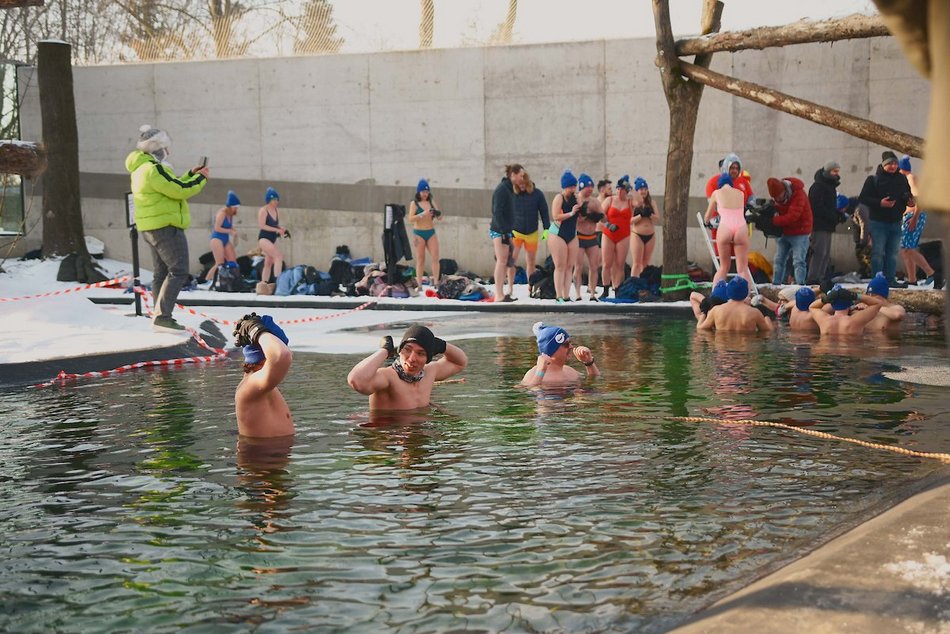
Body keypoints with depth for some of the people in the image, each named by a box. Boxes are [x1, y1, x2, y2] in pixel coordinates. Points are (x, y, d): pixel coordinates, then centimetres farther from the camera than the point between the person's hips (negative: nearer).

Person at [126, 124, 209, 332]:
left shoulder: (142, 169, 15)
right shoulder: (154, 169, -18)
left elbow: (168, 188, 22)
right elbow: (179, 190, -20)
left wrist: (190, 175, 19)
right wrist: (201, 178, -6)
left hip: (151, 228, 11)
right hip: (166, 227, -11)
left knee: (161, 272, 15)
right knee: (178, 271, -12)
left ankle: (161, 318, 19)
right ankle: (162, 316, -18)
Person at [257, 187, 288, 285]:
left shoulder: (275, 210, 10)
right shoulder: (263, 210, -12)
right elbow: (261, 225, -19)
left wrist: (282, 229, -3)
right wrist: (277, 230, -22)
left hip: (272, 239, 8)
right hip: (264, 238, -8)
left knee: (268, 263, 11)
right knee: (279, 256, -23)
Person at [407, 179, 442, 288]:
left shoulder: (431, 202, 9)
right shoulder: (414, 203, -1)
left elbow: (439, 218, 11)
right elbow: (411, 218, -12)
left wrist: (438, 214, -12)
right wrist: (423, 214, -25)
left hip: (431, 232, 3)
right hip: (419, 233, -3)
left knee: (435, 257, -7)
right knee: (421, 260, -1)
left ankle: (435, 281, -3)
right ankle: (419, 284, 2)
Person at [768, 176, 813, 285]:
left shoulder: (798, 194, -23)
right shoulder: (778, 193, -2)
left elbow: (792, 217, -28)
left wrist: (772, 220, -26)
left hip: (799, 232, -7)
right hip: (785, 231, 7)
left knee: (798, 261, -12)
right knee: (779, 260, 8)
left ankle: (800, 286, -15)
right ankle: (775, 285, 15)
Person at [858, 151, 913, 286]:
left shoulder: (902, 179, 10)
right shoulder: (873, 179, -5)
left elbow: (908, 195, 22)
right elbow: (862, 198, -9)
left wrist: (910, 201, -2)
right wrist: (879, 203, -22)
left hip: (896, 223, 5)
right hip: (878, 222, -5)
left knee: (893, 253, 9)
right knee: (878, 252, -6)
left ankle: (890, 279, 15)